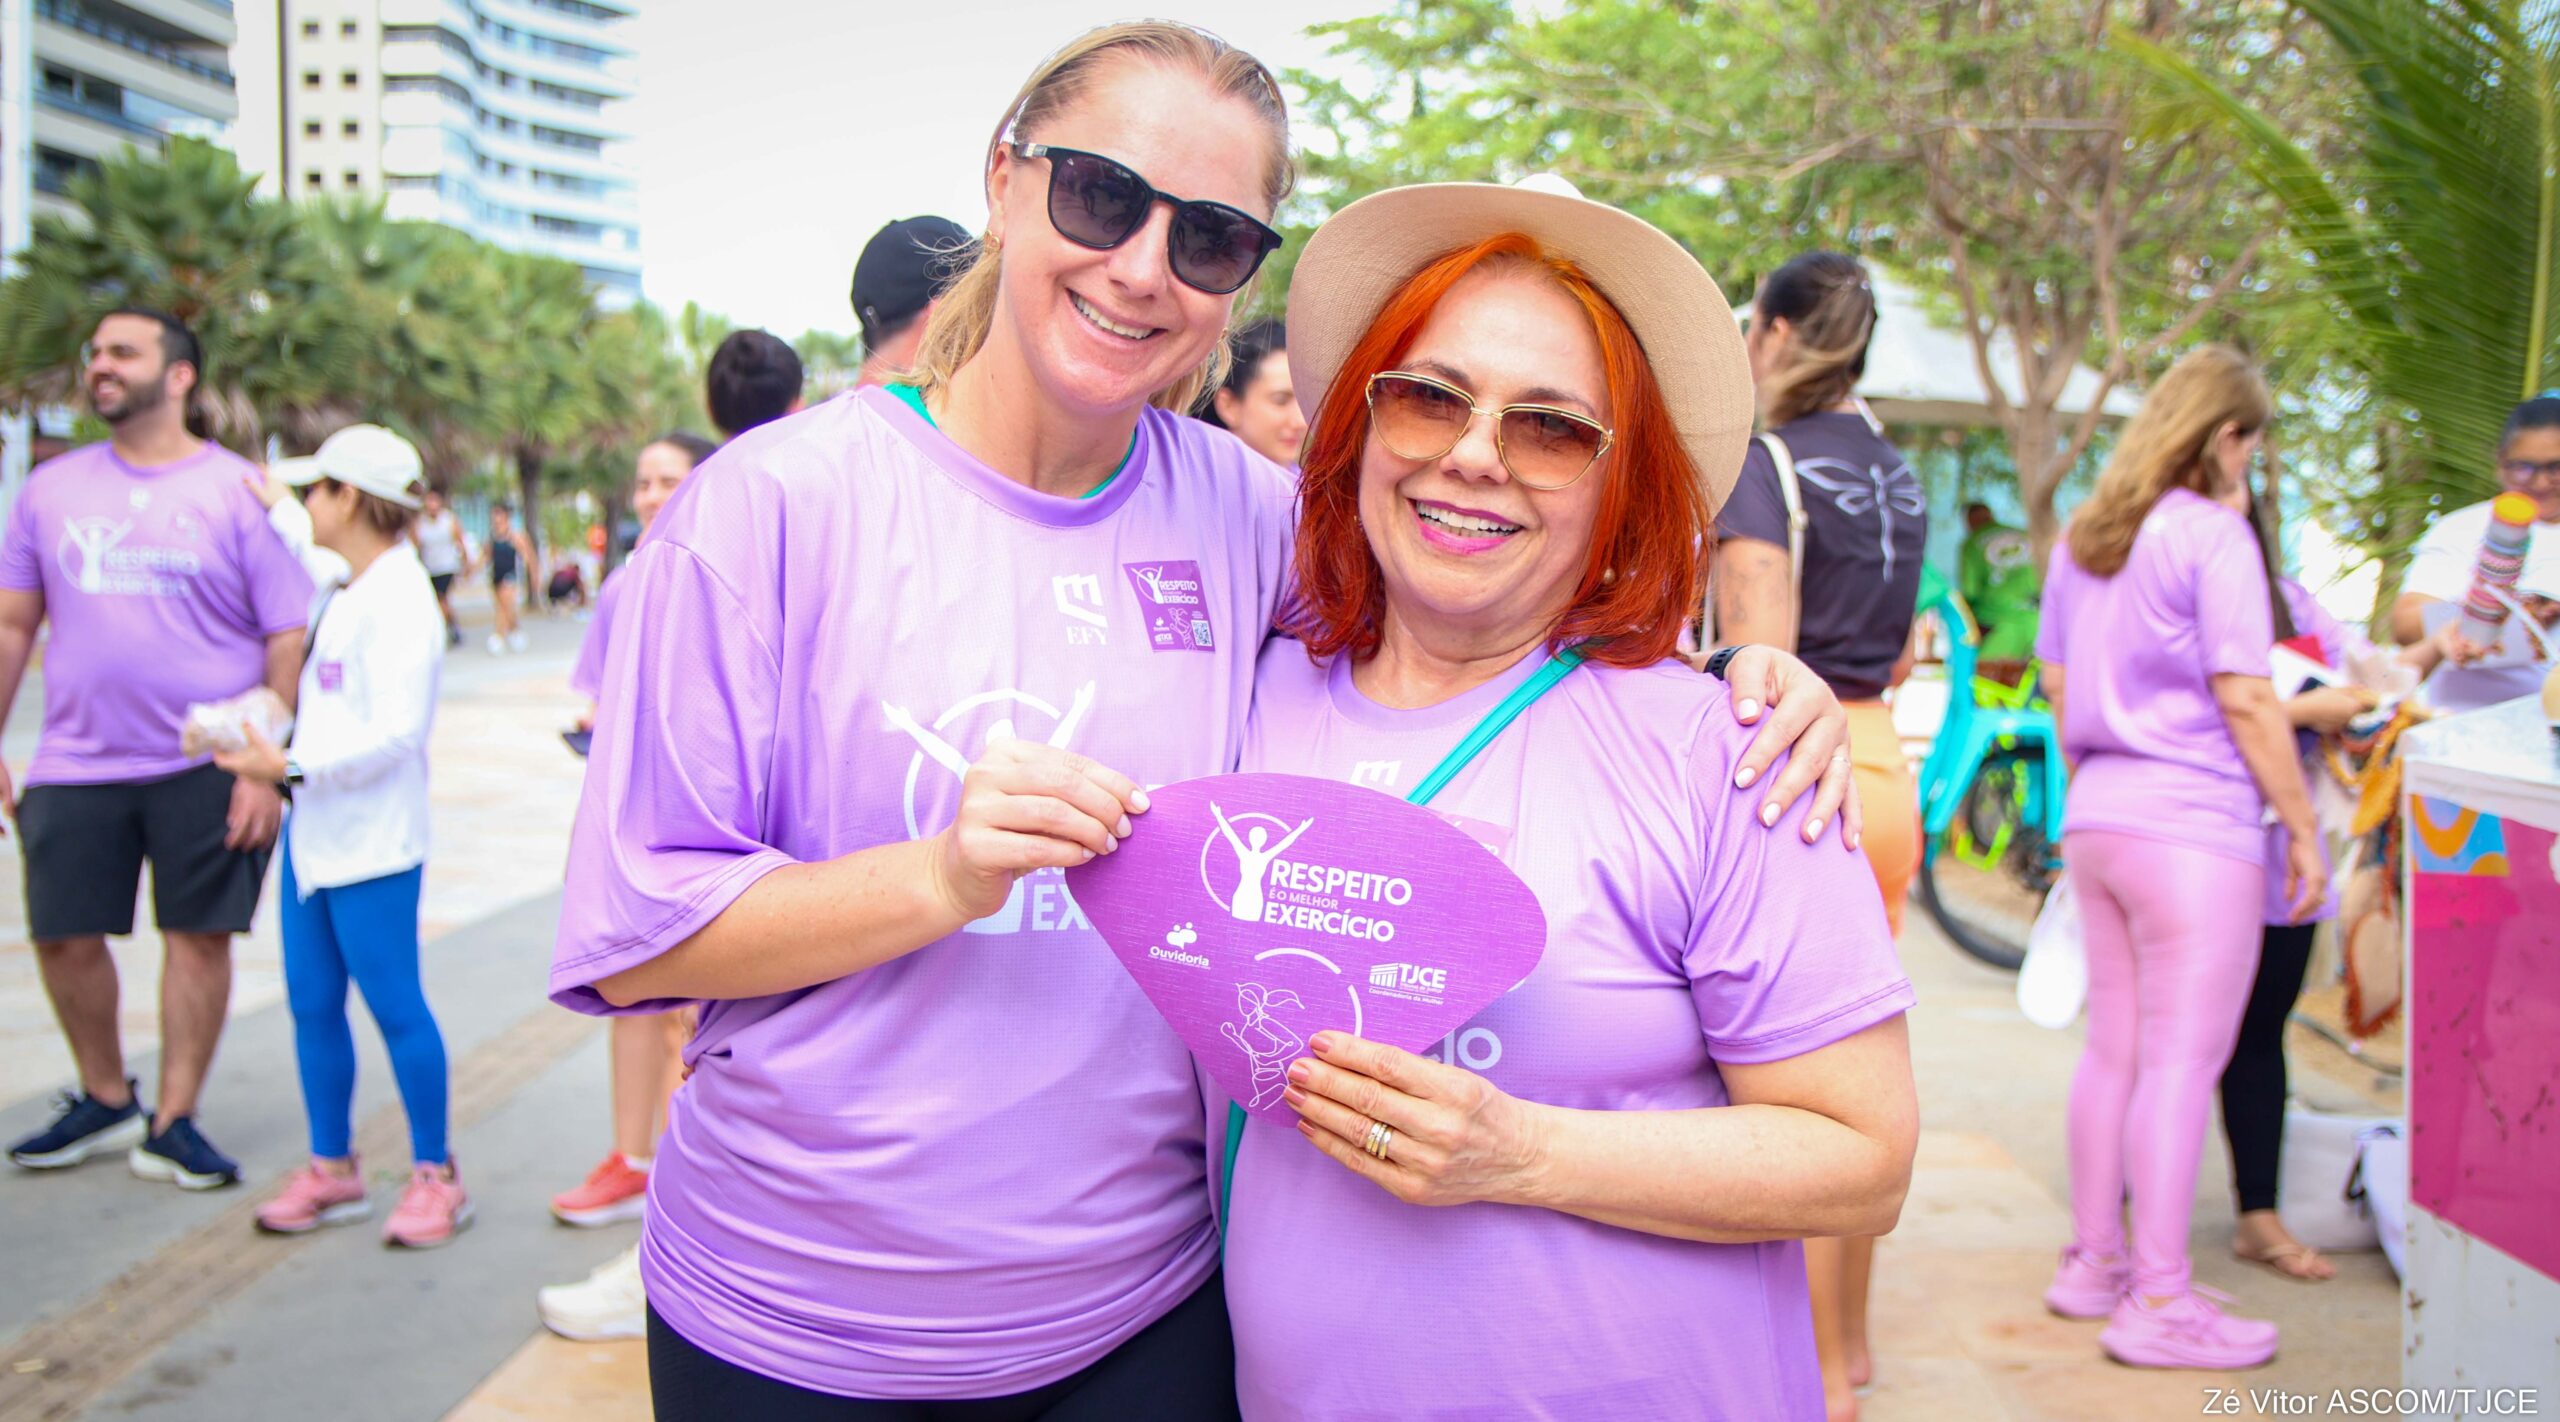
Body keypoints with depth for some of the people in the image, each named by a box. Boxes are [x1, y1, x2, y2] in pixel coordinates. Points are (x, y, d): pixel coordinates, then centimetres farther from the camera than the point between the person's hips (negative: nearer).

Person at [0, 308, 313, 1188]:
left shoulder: (239, 492, -2)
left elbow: (290, 639, -4)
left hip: (207, 764, -3)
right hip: (75, 762, 4)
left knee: (198, 935, 2)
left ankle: (171, 1125, 15)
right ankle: (106, 1100, 30)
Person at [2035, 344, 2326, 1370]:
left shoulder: (2083, 537, 14)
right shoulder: (2212, 533, -10)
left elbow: (2055, 682, 20)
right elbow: (2244, 699, -12)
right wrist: (2302, 826, -5)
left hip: (2097, 821, 8)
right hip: (2193, 825, -8)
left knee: (2113, 1049, 15)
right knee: (2182, 1061, -3)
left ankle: (2094, 1262, 25)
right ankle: (2159, 1303, 2)